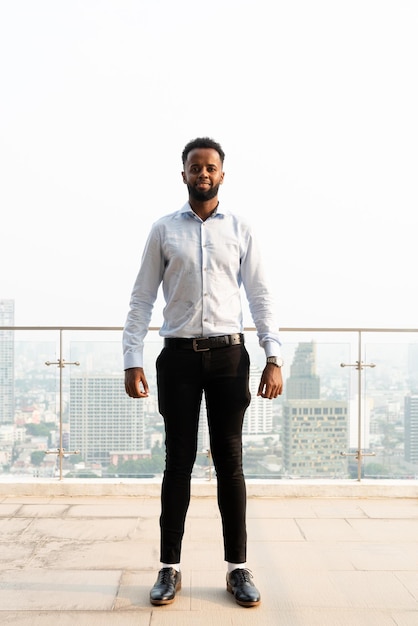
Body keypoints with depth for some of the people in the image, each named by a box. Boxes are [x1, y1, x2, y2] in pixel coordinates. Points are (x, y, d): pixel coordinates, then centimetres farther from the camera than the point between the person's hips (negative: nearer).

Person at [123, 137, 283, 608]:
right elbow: (142, 299, 5)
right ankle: (169, 568, 16)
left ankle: (238, 568, 15)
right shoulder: (163, 230, 7)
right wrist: (133, 361, -3)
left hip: (228, 355, 0)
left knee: (229, 461, 5)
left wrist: (274, 358, -4)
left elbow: (260, 296, 5)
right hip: (178, 356, 0)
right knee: (178, 461, 5)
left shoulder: (240, 230, 8)